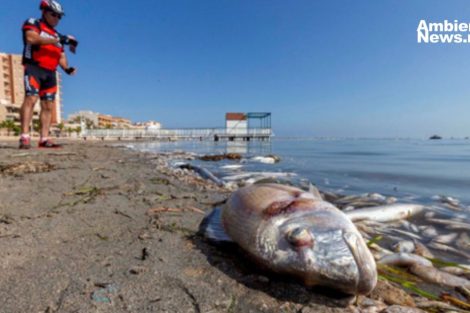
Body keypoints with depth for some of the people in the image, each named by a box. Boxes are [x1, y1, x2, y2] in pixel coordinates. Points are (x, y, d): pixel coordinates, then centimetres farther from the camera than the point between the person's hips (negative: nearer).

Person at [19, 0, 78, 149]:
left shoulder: (57, 35, 24)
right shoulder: (32, 24, 7)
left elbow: (61, 56, 18)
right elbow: (31, 38, -14)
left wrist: (67, 68, -3)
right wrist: (57, 40, -19)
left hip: (50, 73, 6)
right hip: (34, 68, -6)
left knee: (48, 106, -1)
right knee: (31, 98, -20)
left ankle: (44, 139, -1)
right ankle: (25, 137, -24)